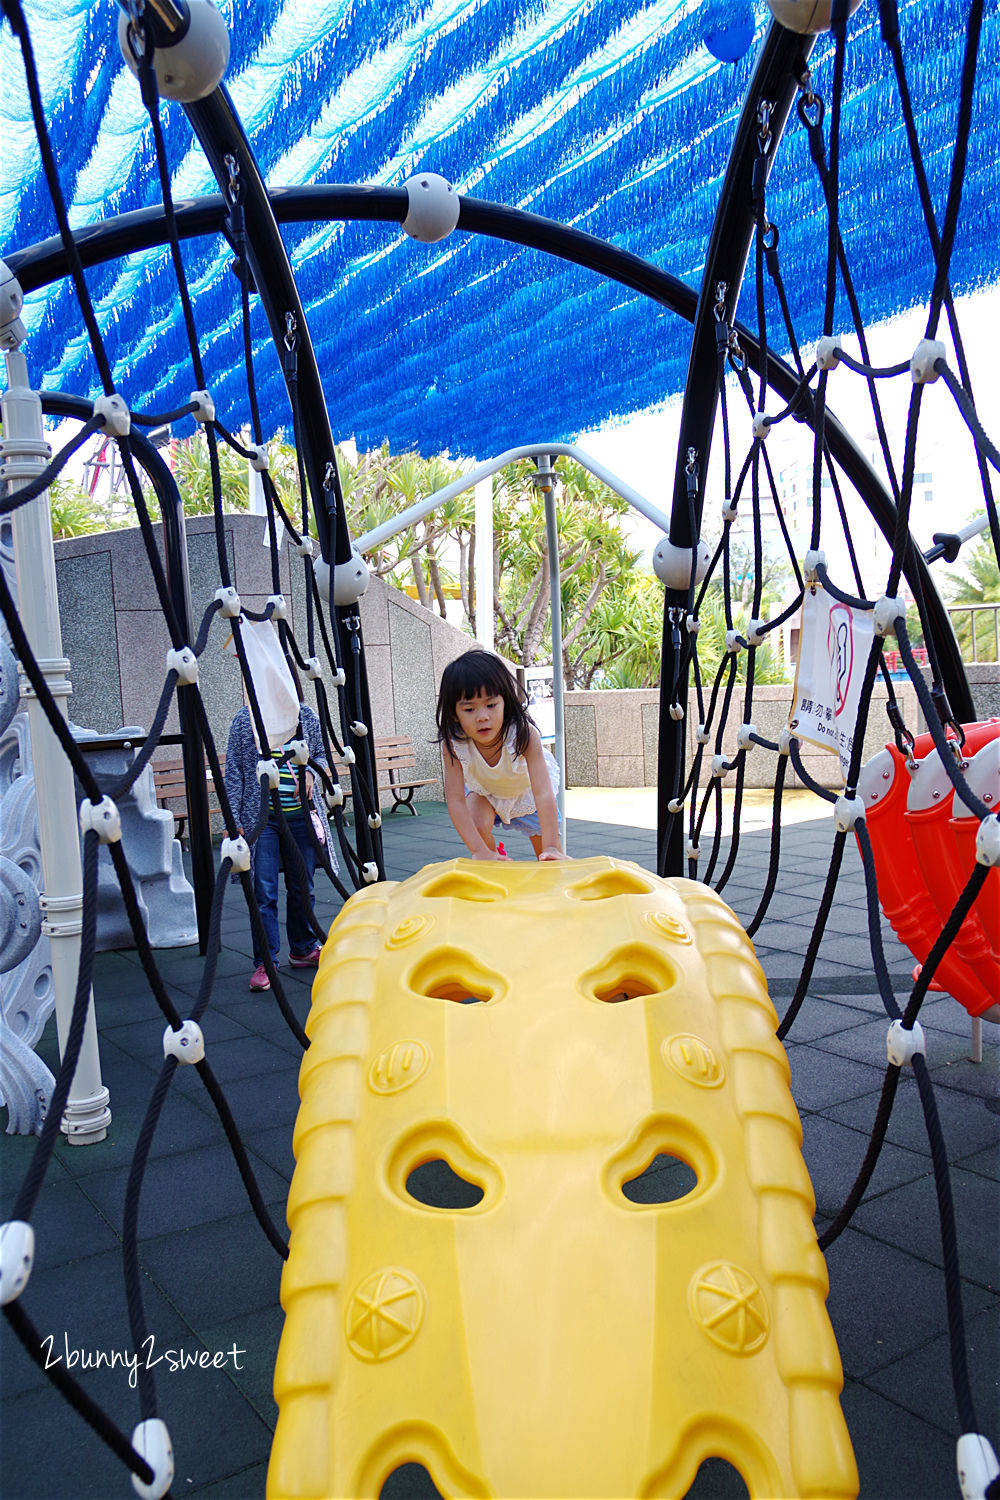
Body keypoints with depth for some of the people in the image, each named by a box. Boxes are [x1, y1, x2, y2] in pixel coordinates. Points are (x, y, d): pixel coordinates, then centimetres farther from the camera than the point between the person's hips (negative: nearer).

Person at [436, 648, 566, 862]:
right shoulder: (453, 743, -38)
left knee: (543, 847, 5)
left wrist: (551, 847, -59)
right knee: (476, 825, -25)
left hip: (526, 787, -1)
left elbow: (543, 793, -49)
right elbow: (455, 801, -39)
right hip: (483, 788, 1)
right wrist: (480, 851, -50)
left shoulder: (524, 734, -43)